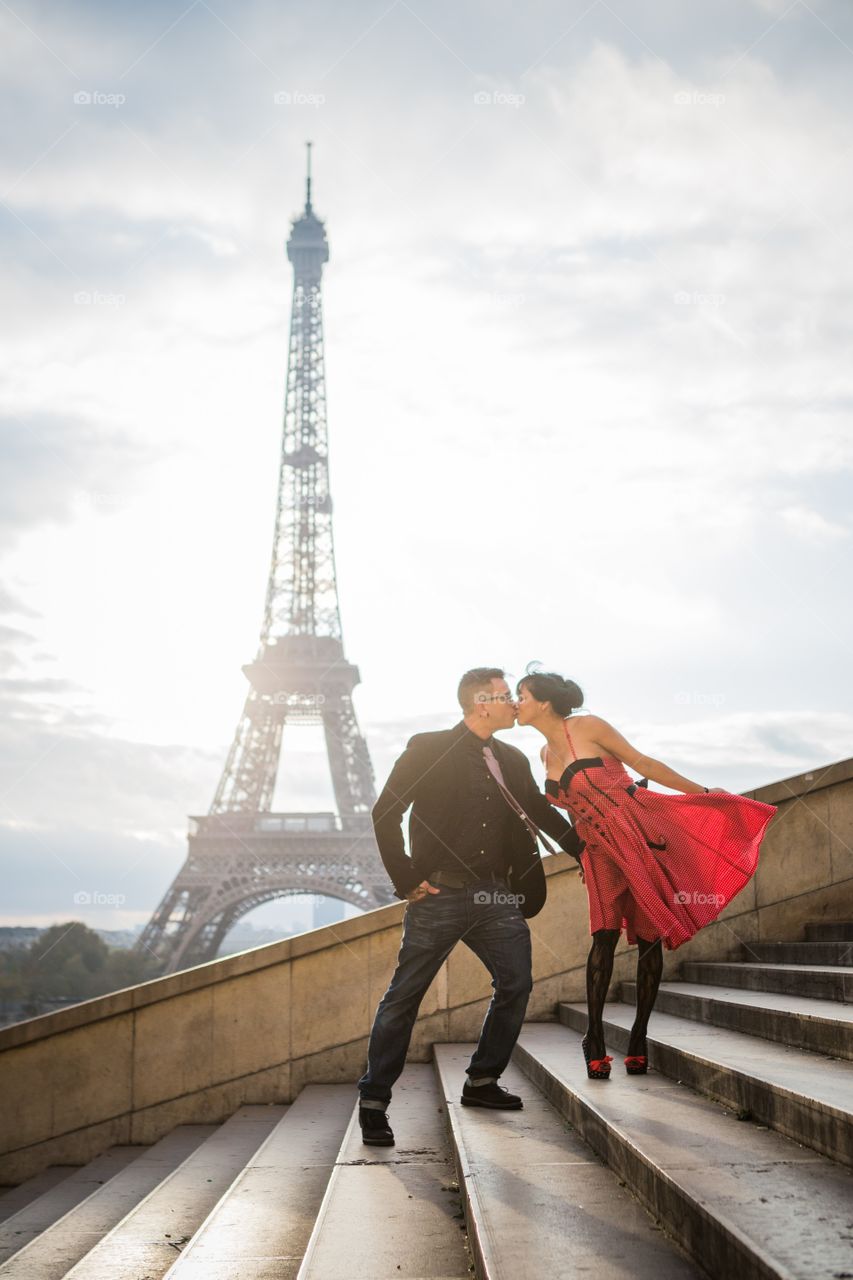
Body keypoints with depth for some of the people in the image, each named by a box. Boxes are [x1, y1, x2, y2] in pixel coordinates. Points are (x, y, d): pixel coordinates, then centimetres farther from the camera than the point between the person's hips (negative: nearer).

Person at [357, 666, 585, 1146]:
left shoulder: (512, 760, 12)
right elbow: (385, 813, -8)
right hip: (440, 895, -6)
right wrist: (406, 879, -11)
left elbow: (541, 811, 26)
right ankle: (374, 1102, 7)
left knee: (516, 982, 3)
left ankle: (482, 1082, 20)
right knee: (403, 998, -2)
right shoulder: (429, 750, -6)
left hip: (494, 896, 6)